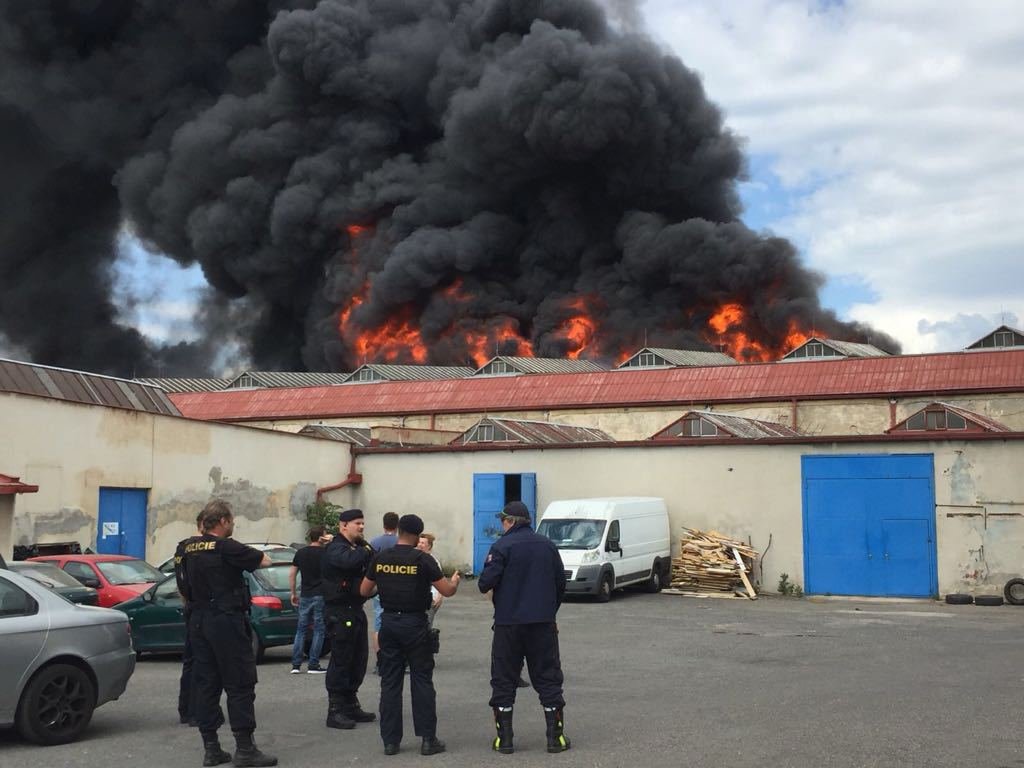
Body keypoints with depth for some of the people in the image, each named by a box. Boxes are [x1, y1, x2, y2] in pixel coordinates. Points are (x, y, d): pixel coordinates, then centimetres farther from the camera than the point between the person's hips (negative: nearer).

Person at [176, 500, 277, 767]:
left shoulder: (189, 549, 8)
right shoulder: (226, 548, -15)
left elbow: (184, 591, 15)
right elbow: (265, 561, -7)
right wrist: (245, 555, 11)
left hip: (199, 621, 8)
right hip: (227, 620, -8)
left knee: (206, 683, 10)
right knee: (240, 685, -2)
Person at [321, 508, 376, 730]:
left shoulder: (359, 546, 18)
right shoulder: (335, 549, -13)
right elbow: (349, 560, -35)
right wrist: (366, 552, -18)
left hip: (356, 609, 9)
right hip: (339, 611, -9)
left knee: (358, 659, 14)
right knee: (341, 660, -6)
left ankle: (351, 705, 24)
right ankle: (335, 711, -1)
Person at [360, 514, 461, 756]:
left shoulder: (380, 558, 2)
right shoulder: (422, 560, -10)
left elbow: (364, 591, 11)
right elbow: (447, 591, -6)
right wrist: (455, 580, 15)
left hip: (389, 622, 4)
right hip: (414, 624, -3)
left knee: (390, 682, 8)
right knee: (422, 681, 4)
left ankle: (390, 740, 9)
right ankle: (428, 738, 4)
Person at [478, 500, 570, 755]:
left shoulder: (502, 546, -7)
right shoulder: (547, 545, 7)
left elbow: (486, 583, -13)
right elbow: (560, 583, 11)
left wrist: (484, 584, 9)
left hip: (509, 622, -3)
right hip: (543, 623, 3)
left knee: (504, 679, 7)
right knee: (548, 678, 9)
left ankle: (504, 738, 7)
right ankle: (556, 736, 8)